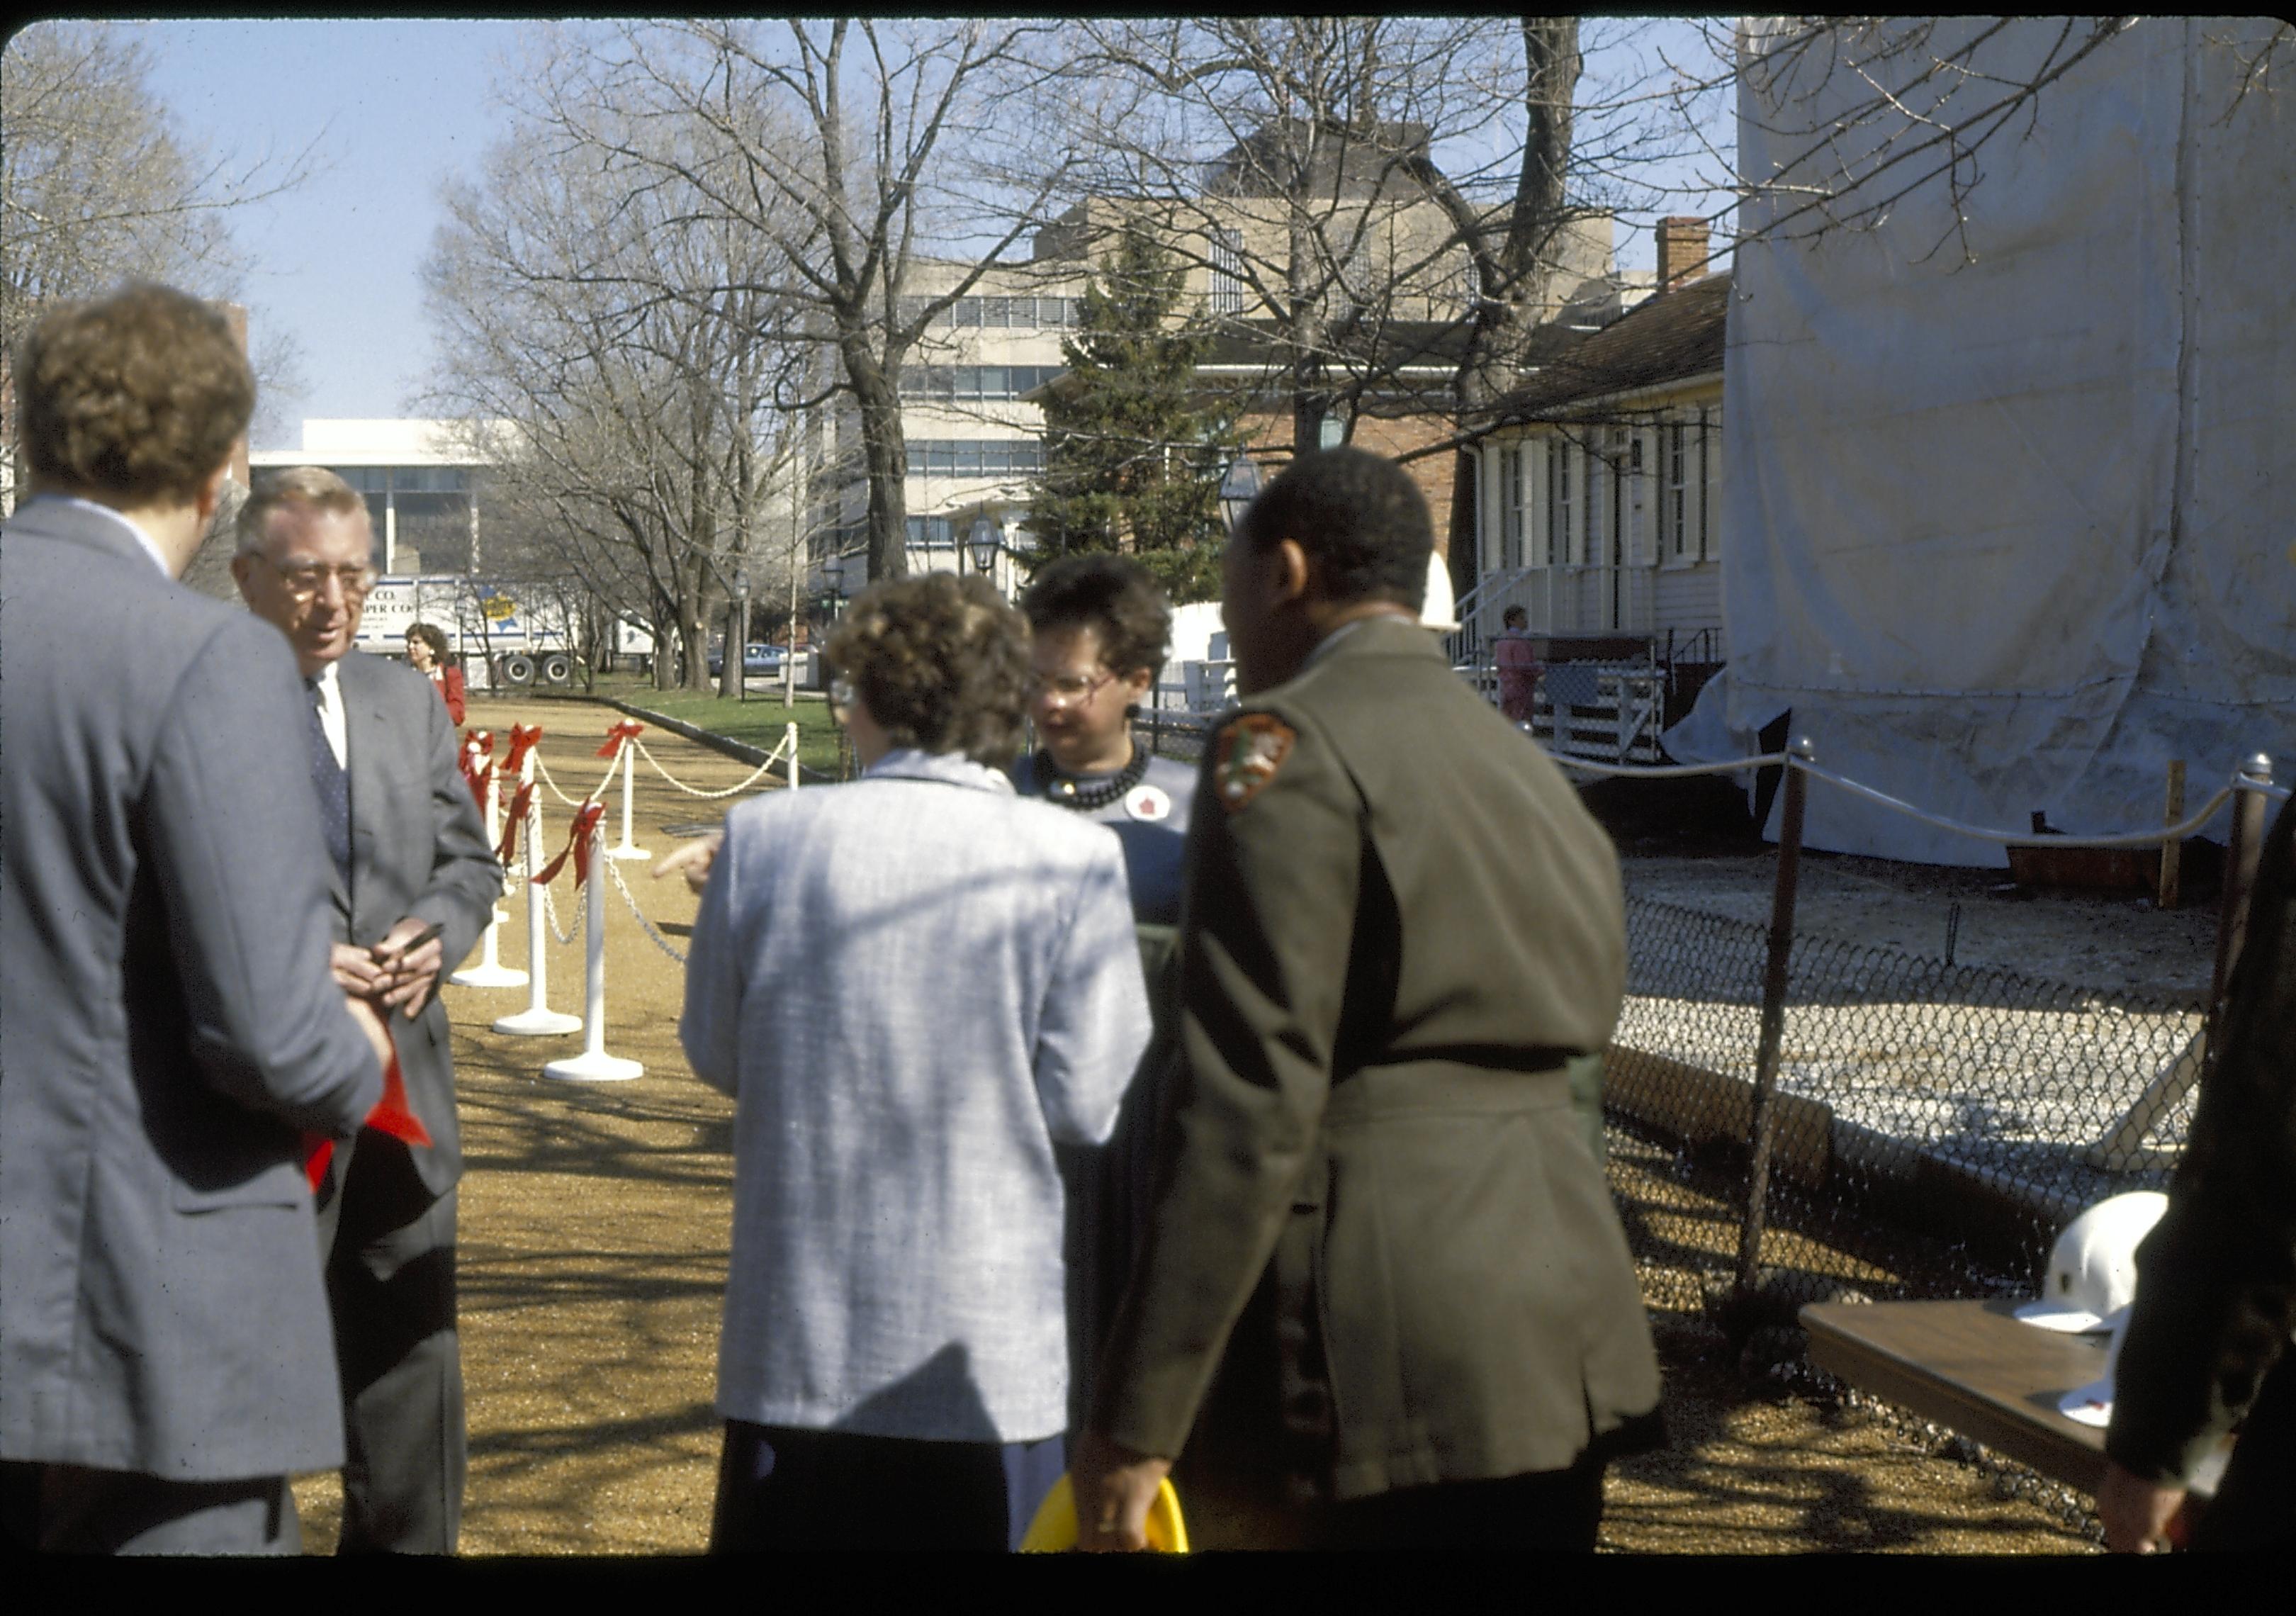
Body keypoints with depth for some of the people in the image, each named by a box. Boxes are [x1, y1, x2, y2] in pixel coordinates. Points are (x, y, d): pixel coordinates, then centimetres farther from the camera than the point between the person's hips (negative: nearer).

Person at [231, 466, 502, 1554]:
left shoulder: (408, 701, 12)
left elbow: (469, 857, 16)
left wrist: (435, 933, -5)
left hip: (401, 1085, 6)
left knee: (409, 1346, 16)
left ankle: (407, 1543, 30)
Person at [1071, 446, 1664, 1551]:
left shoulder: (1288, 747, -9)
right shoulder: (1530, 771, 18)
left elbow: (1249, 1107, -17)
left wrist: (1136, 1421, -16)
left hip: (1376, 1373, -8)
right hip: (1559, 1347, 9)